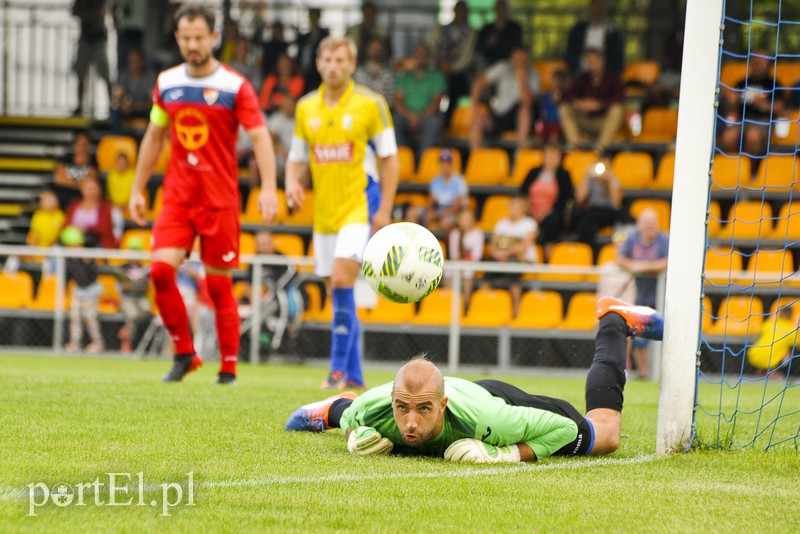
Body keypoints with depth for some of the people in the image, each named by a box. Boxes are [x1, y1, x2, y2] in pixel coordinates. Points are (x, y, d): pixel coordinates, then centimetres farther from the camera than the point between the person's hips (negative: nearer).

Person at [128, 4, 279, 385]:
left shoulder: (234, 86, -6)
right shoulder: (166, 83, 8)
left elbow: (259, 138, -10)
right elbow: (154, 137, 18)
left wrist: (268, 188, -23)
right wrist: (137, 188, 16)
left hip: (220, 197, -3)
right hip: (177, 194, 3)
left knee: (219, 284, -1)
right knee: (161, 269, -14)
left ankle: (229, 367, 10)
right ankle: (184, 353, 2)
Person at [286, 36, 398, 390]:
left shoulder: (370, 104, -4)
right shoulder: (306, 108, 8)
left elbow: (389, 158, -1)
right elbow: (297, 158, 16)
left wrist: (384, 210, -8)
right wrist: (292, 184, -7)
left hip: (360, 206, -5)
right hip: (324, 211, 5)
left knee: (341, 279, -21)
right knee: (338, 293, 8)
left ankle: (339, 368, -16)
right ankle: (353, 375, 16)